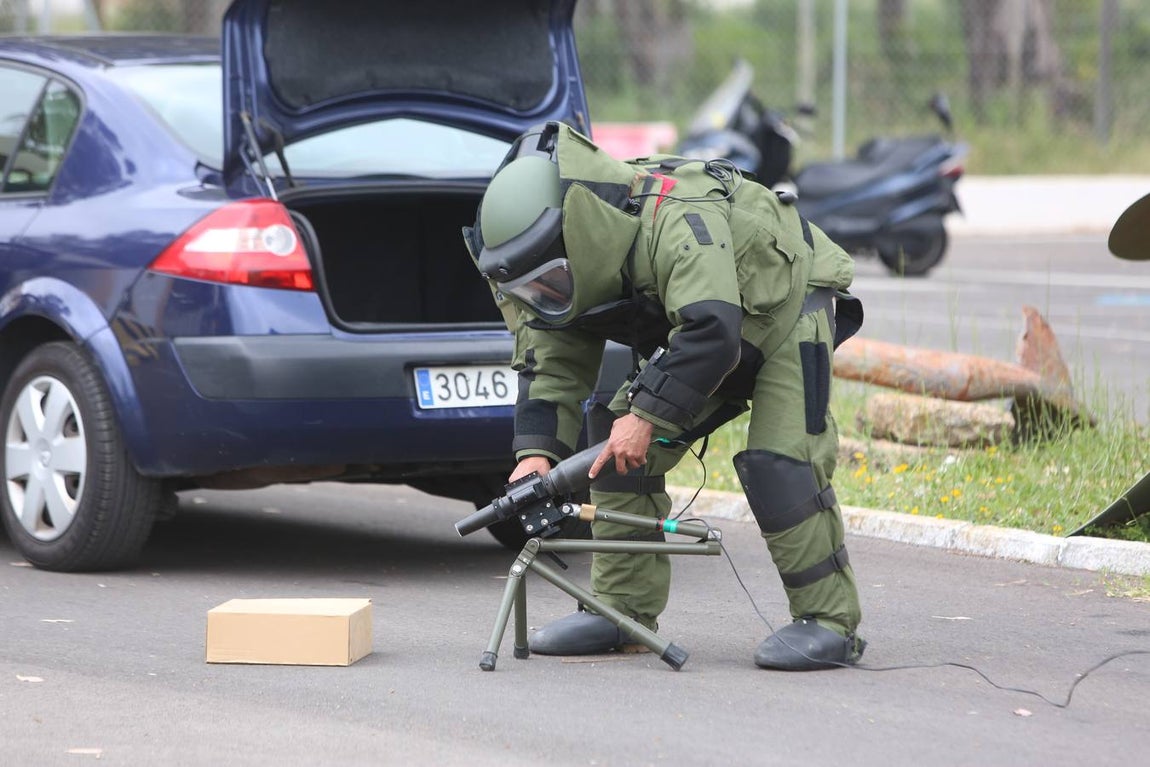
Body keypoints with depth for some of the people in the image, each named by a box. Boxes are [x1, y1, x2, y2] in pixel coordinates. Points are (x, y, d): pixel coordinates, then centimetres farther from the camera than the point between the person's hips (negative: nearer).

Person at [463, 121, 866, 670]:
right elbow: (550, 365, -7)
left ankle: (828, 622, -16)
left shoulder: (675, 219, -39)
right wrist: (536, 450, -22)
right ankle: (623, 610, 2)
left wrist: (648, 413, -45)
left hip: (787, 304, -8)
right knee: (619, 446, -3)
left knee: (779, 460, -24)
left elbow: (712, 331, -46)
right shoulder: (568, 268, -12)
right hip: (691, 328, 8)